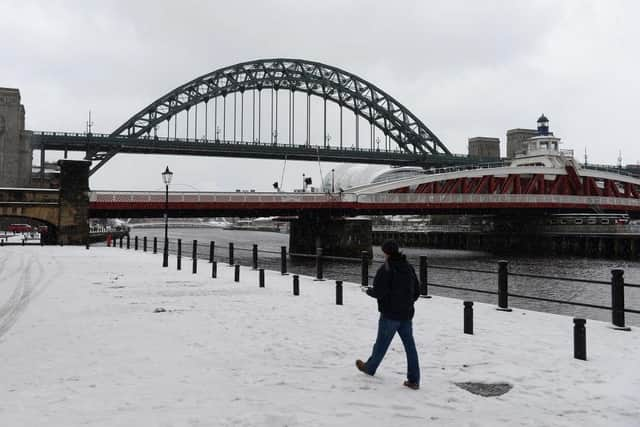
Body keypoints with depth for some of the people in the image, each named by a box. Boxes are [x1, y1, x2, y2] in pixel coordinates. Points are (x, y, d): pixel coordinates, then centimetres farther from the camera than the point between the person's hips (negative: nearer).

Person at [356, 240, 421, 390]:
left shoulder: (386, 269, -16)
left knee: (381, 343, 12)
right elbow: (417, 291, 12)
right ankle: (414, 380, 6)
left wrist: (367, 290, 0)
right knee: (410, 345, 6)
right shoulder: (409, 267, 6)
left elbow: (379, 292, -19)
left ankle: (370, 367, 34)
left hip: (390, 315, -6)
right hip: (407, 314, 6)